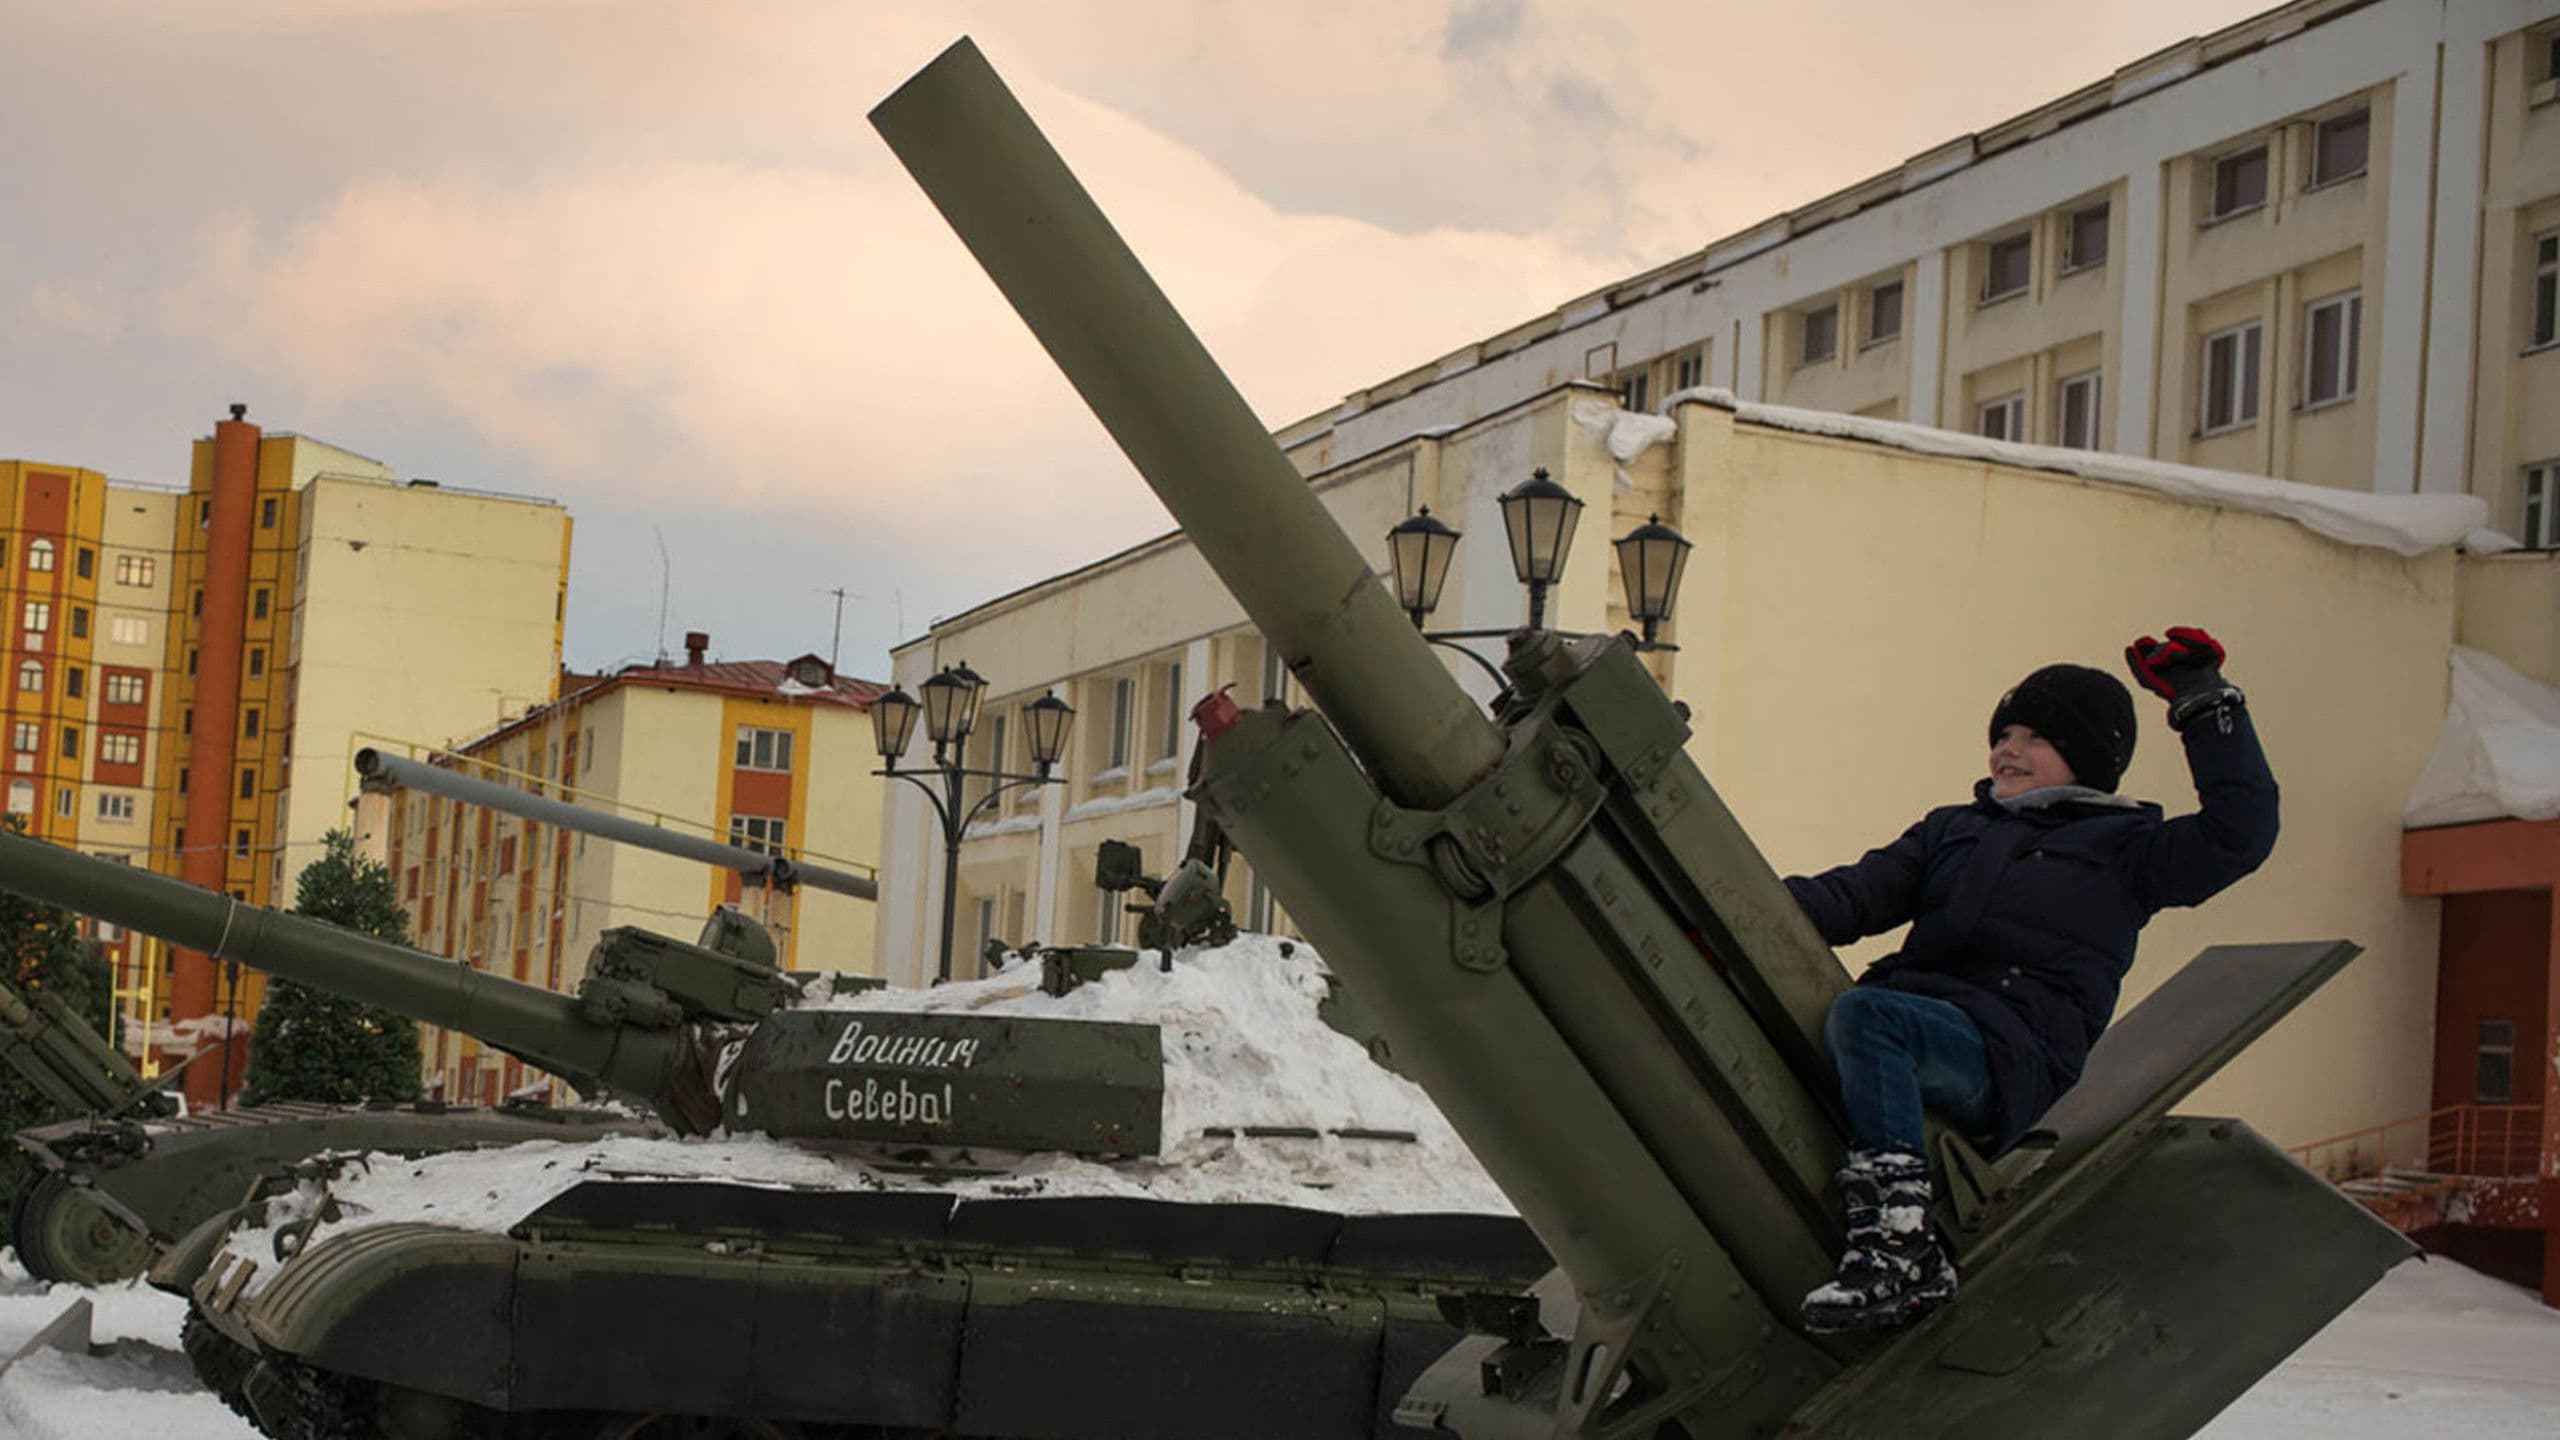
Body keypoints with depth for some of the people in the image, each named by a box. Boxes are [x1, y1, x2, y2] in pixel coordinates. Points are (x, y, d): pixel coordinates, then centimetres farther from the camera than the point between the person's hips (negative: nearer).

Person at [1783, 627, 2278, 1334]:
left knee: (1861, 1015, -34)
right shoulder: (1951, 829, 31)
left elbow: (2240, 831, 1)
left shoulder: (2120, 846, 15)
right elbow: (1856, 895, 21)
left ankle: (1902, 1246, -39)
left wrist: (2206, 704, 1)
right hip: (1910, 1014, 7)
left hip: (2009, 1054, -6)